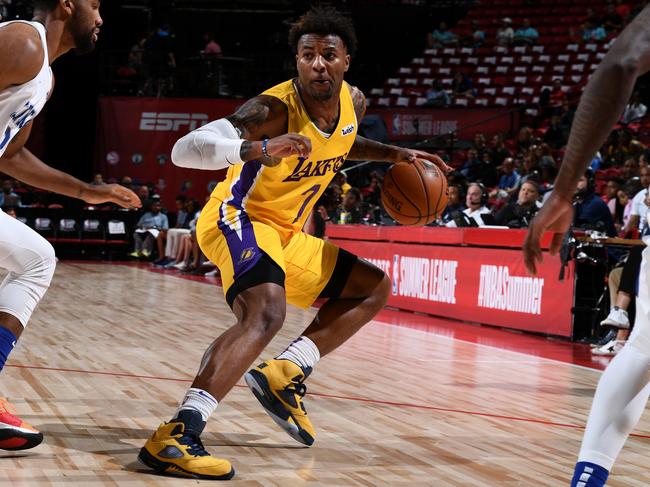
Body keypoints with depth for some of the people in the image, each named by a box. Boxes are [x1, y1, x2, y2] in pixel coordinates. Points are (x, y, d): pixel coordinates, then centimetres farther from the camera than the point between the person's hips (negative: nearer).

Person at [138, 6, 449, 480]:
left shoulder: (354, 102, 0)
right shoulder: (274, 109, -24)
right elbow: (184, 149, -36)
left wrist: (393, 154, 13)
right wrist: (257, 149, -50)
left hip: (285, 235, 9)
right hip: (239, 220, -9)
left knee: (373, 287, 18)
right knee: (266, 312, -36)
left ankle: (286, 372, 2)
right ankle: (177, 435, -45)